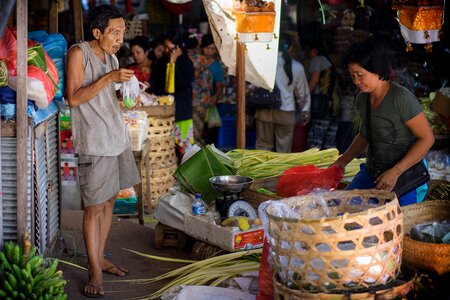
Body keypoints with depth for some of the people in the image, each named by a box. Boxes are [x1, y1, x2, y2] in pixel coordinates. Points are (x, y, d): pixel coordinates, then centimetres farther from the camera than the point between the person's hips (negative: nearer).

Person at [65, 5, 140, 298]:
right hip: (94, 142, -8)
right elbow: (74, 98, -17)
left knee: (109, 200, 13)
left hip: (117, 137, 8)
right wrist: (109, 78, -21)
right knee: (94, 206, -5)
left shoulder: (112, 58, 12)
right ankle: (95, 271, 2)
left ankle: (100, 258, 26)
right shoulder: (78, 53, -10)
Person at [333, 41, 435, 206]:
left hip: (406, 176, -7)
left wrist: (395, 172, -21)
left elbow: (427, 138, -16)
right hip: (371, 173, 7)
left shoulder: (401, 98, -18)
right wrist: (344, 159, 5)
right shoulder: (362, 99, 5)